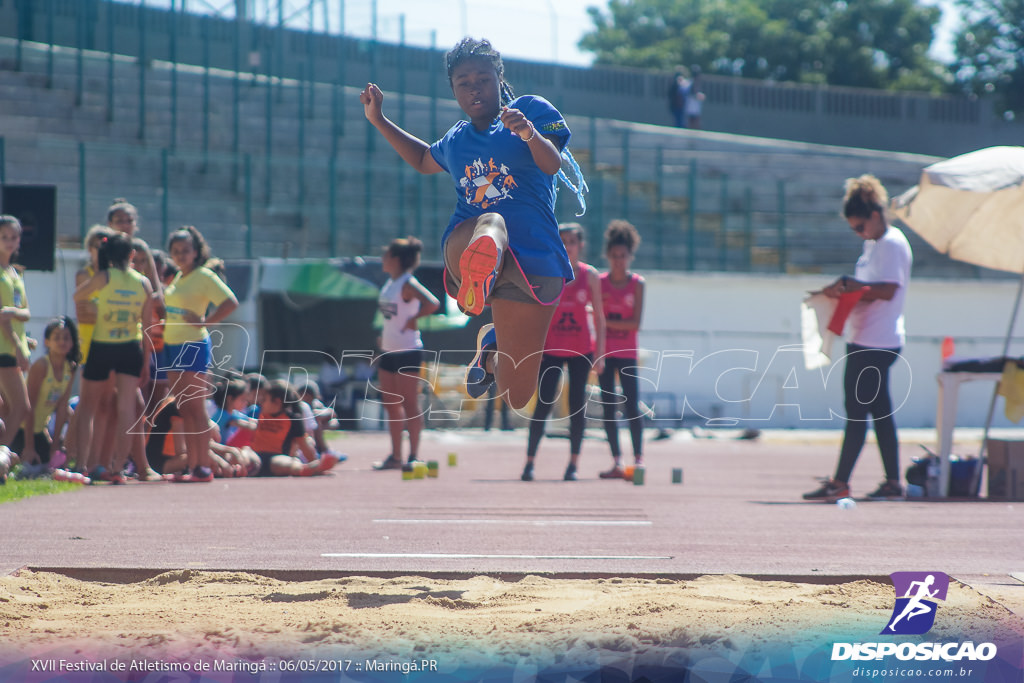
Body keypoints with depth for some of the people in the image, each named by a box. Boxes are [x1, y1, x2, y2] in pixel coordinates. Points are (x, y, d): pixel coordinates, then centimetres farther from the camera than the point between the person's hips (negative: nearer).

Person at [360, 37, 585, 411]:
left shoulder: (531, 109, 6)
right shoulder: (455, 141, 22)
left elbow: (552, 165, -12)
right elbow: (423, 160, 46)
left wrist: (529, 133, -33)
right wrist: (378, 120, 38)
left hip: (531, 257, -2)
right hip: (465, 242, 2)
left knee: (515, 398, 0)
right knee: (492, 220, -38)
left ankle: (491, 346, 34)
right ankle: (479, 268, -70)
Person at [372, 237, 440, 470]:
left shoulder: (407, 284, -15)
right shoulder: (390, 283, 12)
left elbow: (432, 303, -28)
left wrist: (412, 319, -19)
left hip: (407, 351, -9)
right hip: (389, 350, 9)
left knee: (409, 404, -5)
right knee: (391, 404, 10)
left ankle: (414, 456, 0)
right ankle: (395, 457, 15)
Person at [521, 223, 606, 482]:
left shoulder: (590, 275, 3)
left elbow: (599, 315, 5)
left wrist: (600, 352, 0)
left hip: (582, 350, 1)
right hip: (551, 349, -1)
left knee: (577, 405, 1)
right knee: (543, 404, -6)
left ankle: (573, 464, 8)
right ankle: (529, 462, -1)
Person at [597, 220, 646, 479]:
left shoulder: (637, 284, -1)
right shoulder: (600, 283, 3)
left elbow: (635, 323, -8)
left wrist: (606, 321, -13)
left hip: (627, 353, -2)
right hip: (604, 352, 2)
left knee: (632, 406, -8)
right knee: (608, 407, 0)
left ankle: (638, 458, -2)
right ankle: (617, 461, 5)